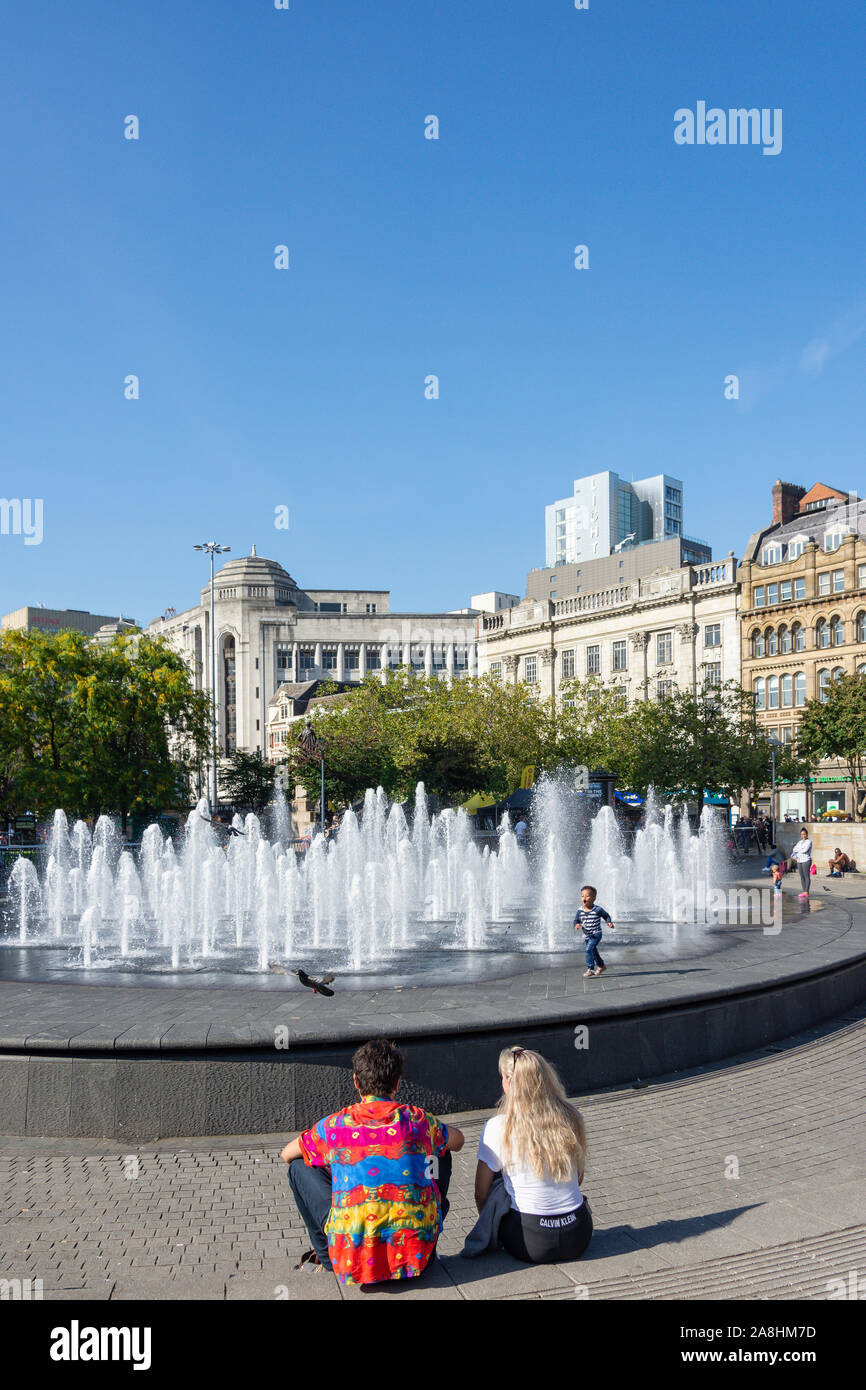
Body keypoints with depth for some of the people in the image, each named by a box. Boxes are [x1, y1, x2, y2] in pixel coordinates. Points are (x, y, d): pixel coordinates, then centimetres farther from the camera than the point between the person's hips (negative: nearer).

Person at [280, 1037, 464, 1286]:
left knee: (299, 1166, 16)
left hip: (352, 1263, -1)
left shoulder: (334, 1126, -1)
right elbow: (457, 1140, 23)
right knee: (440, 1155, 25)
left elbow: (286, 1154, 18)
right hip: (417, 1258, 1)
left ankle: (327, 1256, 18)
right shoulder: (417, 1119, 1)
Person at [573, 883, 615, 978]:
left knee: (588, 949, -22)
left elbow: (606, 916, 2)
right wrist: (577, 924, -22)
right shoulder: (580, 911, -5)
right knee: (593, 951, 21)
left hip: (596, 934, -6)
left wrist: (609, 922, -14)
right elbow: (576, 920, 0)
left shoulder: (598, 910, -14)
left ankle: (590, 969, -11)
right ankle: (601, 966, 44)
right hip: (586, 935, 6)